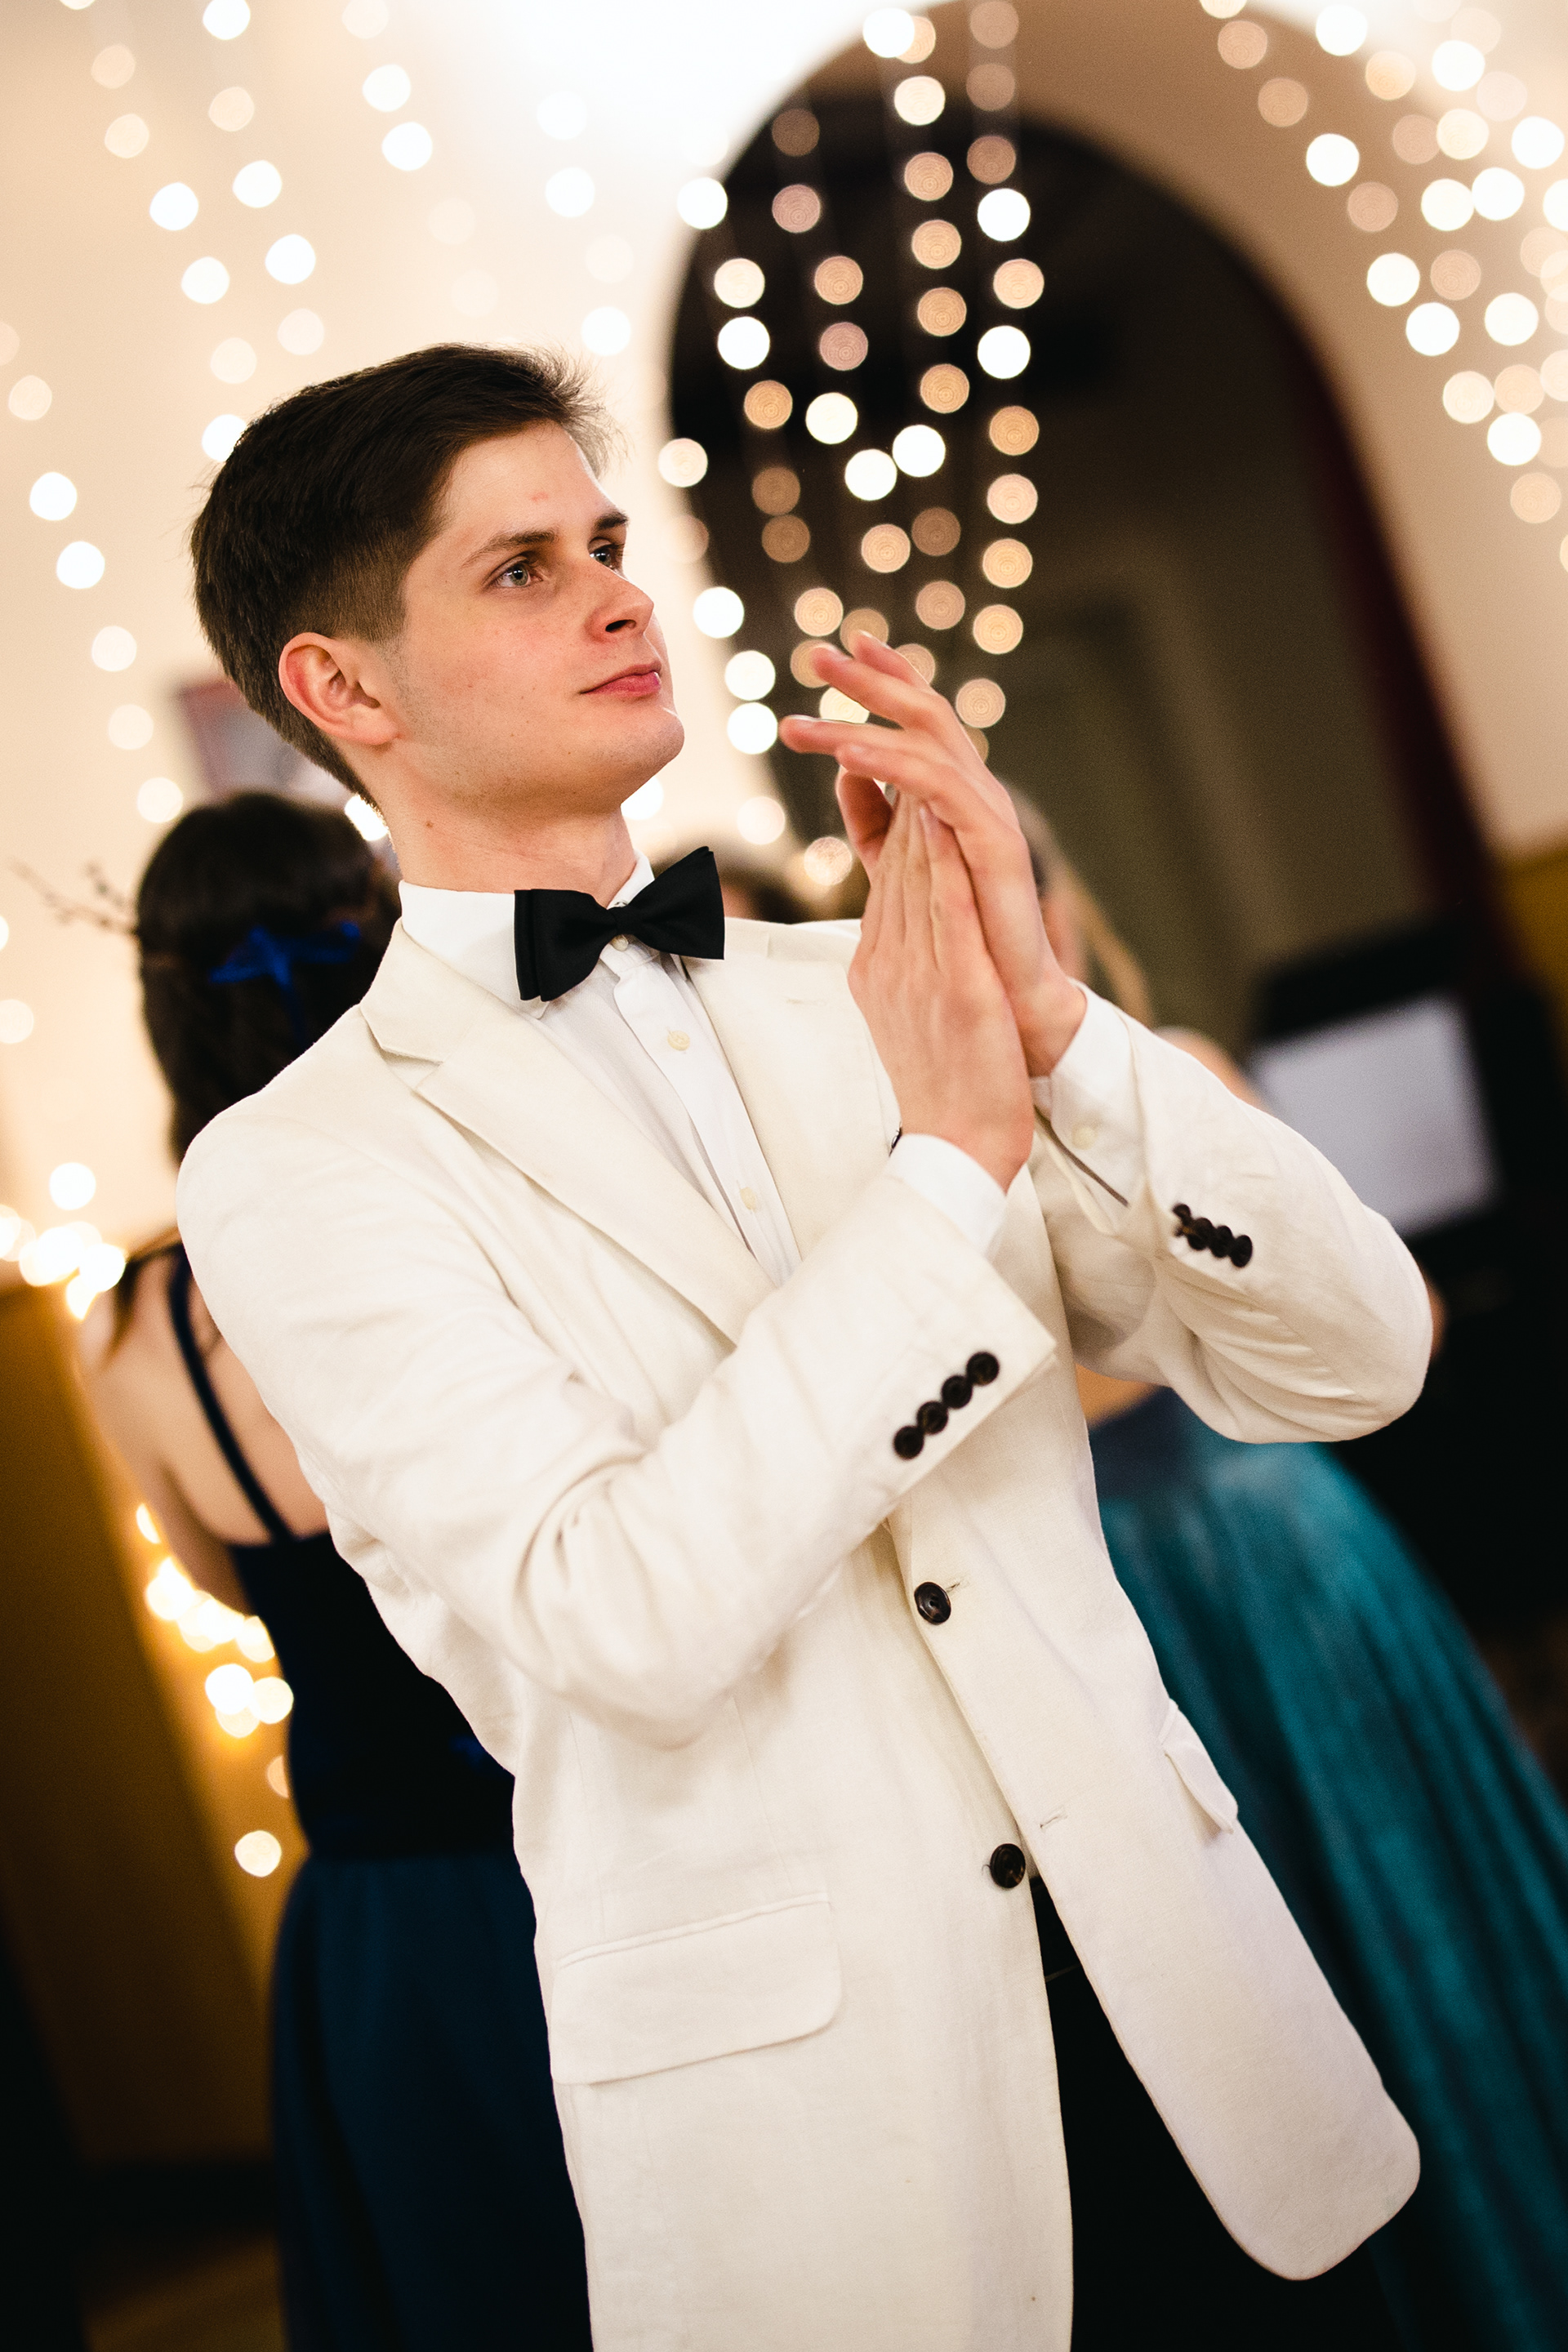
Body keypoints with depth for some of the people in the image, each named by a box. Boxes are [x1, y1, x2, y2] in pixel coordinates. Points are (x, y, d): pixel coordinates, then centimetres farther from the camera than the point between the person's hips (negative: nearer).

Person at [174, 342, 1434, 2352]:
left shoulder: (855, 996, 5)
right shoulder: (304, 1171, -6)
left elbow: (1352, 1360, -1)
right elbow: (623, 1617, -20)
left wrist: (1049, 1025, -14)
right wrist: (949, 1158, -17)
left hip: (1180, 1991, 4)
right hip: (806, 2122, -4)